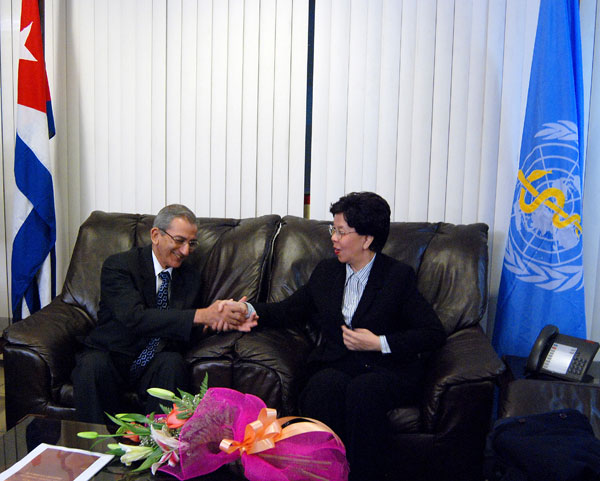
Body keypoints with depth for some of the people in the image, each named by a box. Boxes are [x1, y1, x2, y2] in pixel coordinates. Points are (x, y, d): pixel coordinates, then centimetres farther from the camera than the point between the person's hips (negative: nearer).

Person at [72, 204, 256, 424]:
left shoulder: (190, 276, 9)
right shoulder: (118, 265, -9)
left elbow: (190, 329, 8)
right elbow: (135, 317, -25)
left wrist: (225, 320, -13)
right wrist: (201, 315, -31)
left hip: (157, 364, 3)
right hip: (110, 356, -2)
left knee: (172, 363, -30)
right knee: (92, 365, -34)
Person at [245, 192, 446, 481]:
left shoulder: (398, 275, 2)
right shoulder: (326, 271, 17)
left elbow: (434, 333, -3)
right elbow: (291, 309, 23)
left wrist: (379, 343, -11)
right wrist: (252, 312, 6)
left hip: (387, 370, -3)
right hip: (335, 367, 3)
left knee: (362, 390, -36)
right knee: (325, 385, -32)